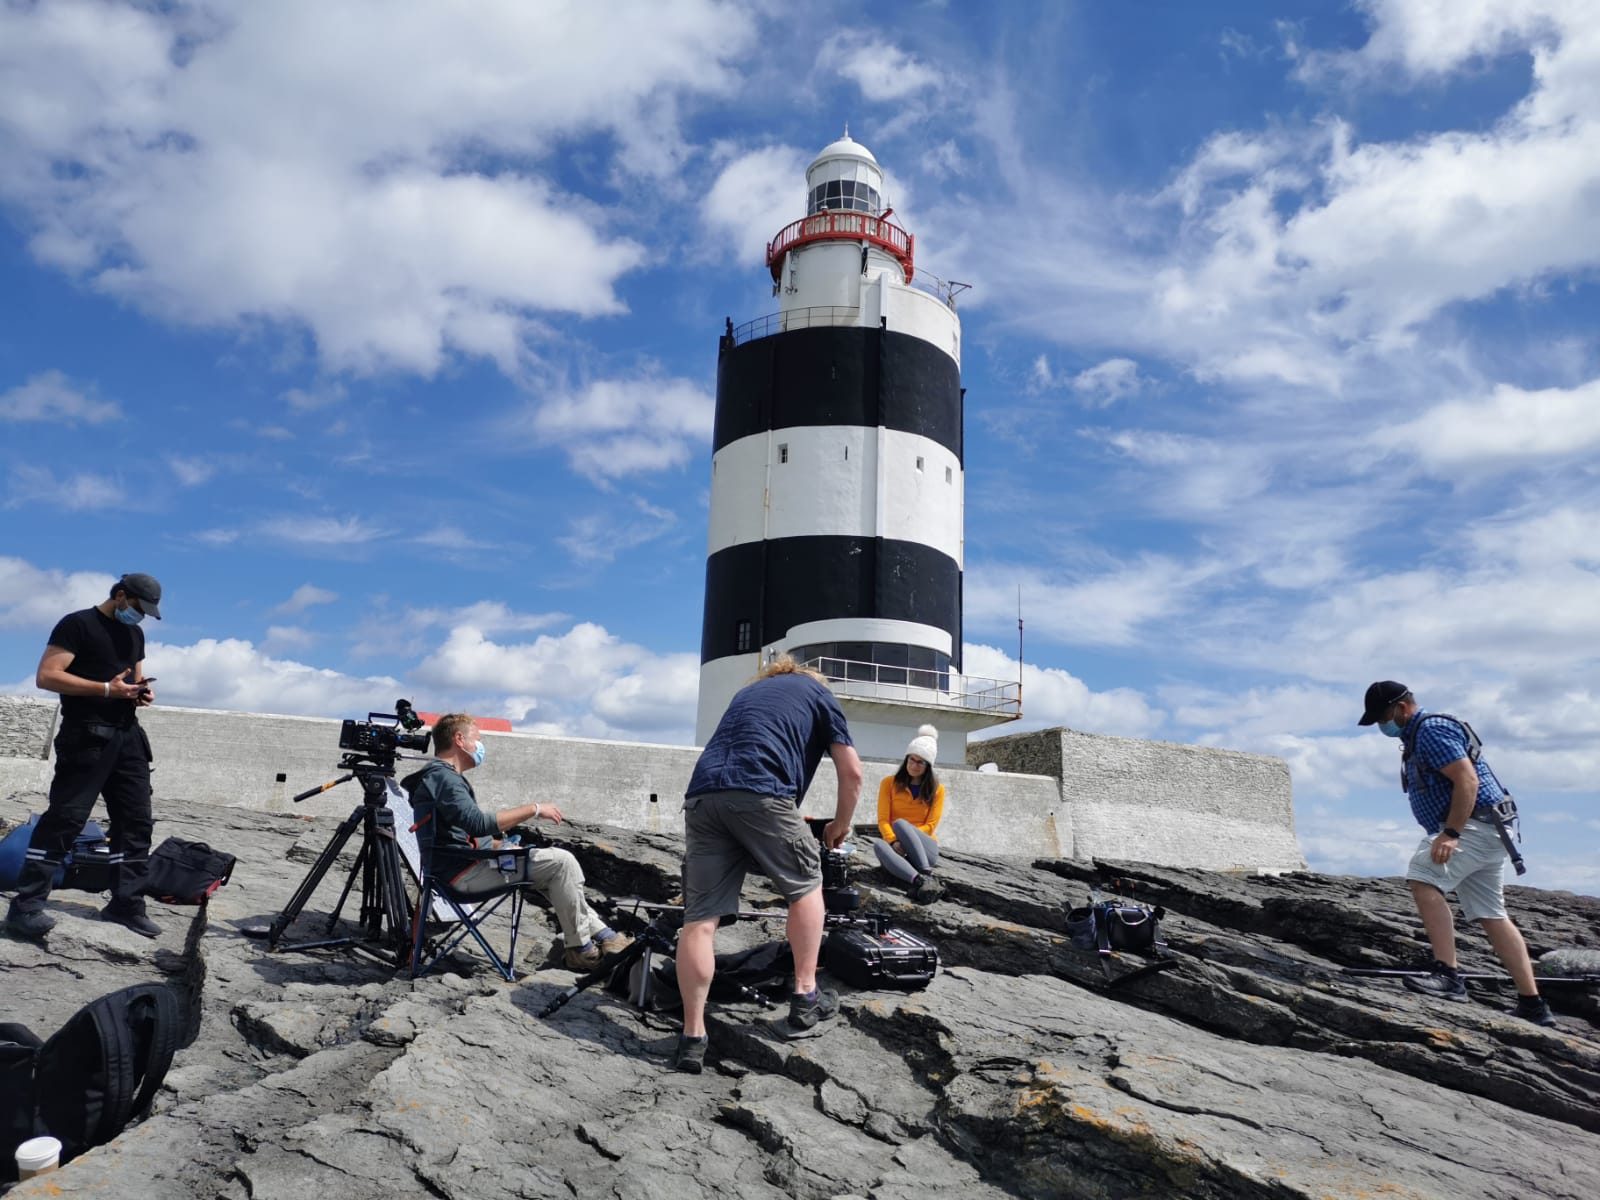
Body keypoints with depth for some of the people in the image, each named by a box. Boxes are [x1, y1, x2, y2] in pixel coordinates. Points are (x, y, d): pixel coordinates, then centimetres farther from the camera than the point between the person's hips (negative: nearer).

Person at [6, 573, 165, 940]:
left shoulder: (135, 634, 19)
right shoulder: (77, 624, -5)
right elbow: (46, 676, -14)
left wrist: (142, 692, 6)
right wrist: (107, 688, -21)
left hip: (128, 736, 8)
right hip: (86, 736, -8)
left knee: (136, 820, 5)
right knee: (65, 818, -10)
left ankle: (126, 904, 11)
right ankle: (26, 906, -4)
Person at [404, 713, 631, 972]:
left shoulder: (440, 776, 20)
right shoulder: (442, 776, -14)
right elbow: (478, 824, -29)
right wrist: (533, 809, -23)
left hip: (465, 866, 11)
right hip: (463, 873, -11)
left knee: (553, 865, 12)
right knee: (561, 862, -14)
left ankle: (600, 933, 9)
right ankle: (579, 949, -5)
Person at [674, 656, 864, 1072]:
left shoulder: (747, 691, 37)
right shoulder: (818, 692, 23)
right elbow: (852, 772, 16)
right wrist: (840, 825, 31)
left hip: (701, 796, 4)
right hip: (760, 795, -4)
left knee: (700, 918, 5)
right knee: (805, 886, 18)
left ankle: (693, 1036, 4)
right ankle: (805, 1001, 20)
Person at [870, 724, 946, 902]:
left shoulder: (937, 789, 6)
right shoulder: (889, 783, 6)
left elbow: (930, 825, -2)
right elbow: (883, 820, -2)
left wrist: (905, 839, -19)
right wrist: (894, 841, -24)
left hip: (925, 848, -1)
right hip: (898, 848, 1)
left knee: (901, 823, -32)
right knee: (878, 844, -36)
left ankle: (926, 875, -45)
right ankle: (922, 880, -56)